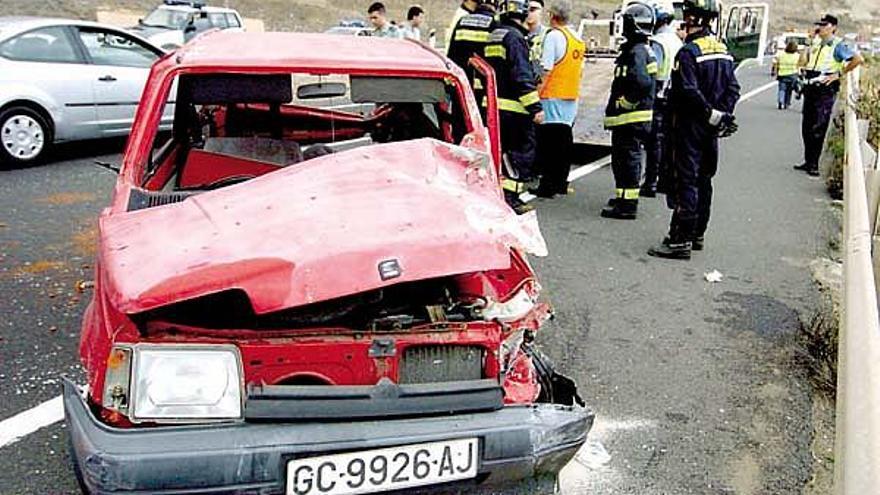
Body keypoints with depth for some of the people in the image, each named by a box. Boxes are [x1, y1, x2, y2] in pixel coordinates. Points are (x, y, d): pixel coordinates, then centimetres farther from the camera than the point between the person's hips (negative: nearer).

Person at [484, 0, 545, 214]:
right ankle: (510, 196, -8)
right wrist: (535, 107, -21)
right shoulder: (515, 37, -14)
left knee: (501, 149, 17)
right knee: (523, 150, -4)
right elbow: (523, 76, -20)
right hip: (514, 108, -9)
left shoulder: (494, 36, 15)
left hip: (494, 105, 9)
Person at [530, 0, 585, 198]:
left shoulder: (554, 35, -11)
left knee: (549, 141, -5)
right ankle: (561, 183, 20)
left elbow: (546, 69, -15)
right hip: (572, 96, 8)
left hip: (553, 95, -8)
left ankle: (548, 185, -4)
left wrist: (538, 92, -11)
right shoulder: (578, 39, 12)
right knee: (565, 136, 13)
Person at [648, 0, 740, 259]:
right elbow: (733, 89, 9)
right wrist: (723, 114, 1)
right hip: (711, 130, 8)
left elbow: (689, 92, -22)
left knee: (685, 182, -8)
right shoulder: (723, 50, 12)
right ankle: (697, 234, 25)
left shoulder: (689, 51, -15)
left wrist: (712, 114, -13)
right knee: (704, 180, 15)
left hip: (691, 125, -8)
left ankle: (680, 240, -8)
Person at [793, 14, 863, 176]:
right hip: (810, 88, 8)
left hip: (826, 91, -7)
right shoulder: (815, 44, 16)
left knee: (818, 129, -9)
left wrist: (839, 74, -14)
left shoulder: (838, 45, -6)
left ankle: (814, 164, -6)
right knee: (806, 127, 8)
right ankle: (808, 161, 17)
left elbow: (858, 59, -16)